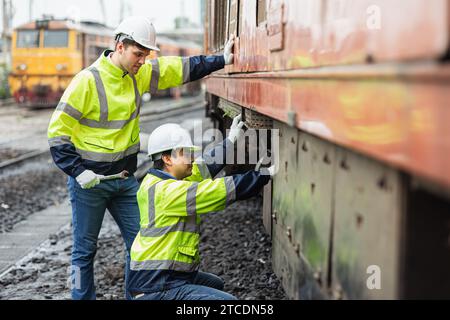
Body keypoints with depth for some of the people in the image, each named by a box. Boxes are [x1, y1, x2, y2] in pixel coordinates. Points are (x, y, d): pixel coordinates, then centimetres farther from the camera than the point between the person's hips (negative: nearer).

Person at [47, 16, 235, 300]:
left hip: (125, 178, 6)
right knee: (85, 249, 6)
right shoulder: (87, 81, -18)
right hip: (89, 180, -6)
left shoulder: (139, 74, 1)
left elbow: (183, 68, 8)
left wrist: (222, 60, 2)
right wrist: (78, 172, -20)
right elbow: (57, 132, -15)